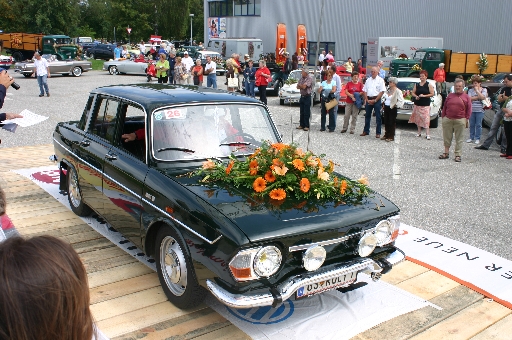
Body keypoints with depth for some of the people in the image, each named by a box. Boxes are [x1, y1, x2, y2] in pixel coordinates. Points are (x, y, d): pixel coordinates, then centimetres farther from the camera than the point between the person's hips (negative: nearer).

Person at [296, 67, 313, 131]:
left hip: (307, 97, -7)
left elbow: (304, 86, -19)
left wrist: (300, 85, 0)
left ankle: (306, 126, 2)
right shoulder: (301, 78, 11)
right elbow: (298, 87, 8)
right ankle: (302, 125, 16)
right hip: (302, 96, 7)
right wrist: (302, 86, -11)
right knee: (302, 112, 10)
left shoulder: (310, 78, -12)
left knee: (306, 112, -3)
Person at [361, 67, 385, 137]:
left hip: (376, 99, -4)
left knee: (378, 117, -2)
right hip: (368, 99, 5)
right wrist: (367, 100, -3)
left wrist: (375, 100, -12)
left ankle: (378, 133, 2)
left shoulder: (380, 80, -1)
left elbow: (382, 91, -7)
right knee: (367, 116, 11)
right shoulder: (368, 80, 12)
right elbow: (364, 91, 10)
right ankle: (366, 131, 20)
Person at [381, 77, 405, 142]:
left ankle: (391, 137, 4)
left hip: (392, 109, -7)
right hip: (386, 107, 7)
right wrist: (384, 104, 12)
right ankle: (386, 135, 22)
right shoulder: (388, 90, 10)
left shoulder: (398, 91, -11)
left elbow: (401, 101, -13)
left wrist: (395, 105, -13)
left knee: (391, 123, -2)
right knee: (386, 122, 11)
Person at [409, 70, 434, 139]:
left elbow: (432, 94, -4)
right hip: (417, 104, 4)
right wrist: (416, 96, -8)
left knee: (426, 119, -11)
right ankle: (419, 132, 18)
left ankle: (428, 134, -14)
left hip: (426, 105, -4)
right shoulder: (416, 85, 11)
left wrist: (424, 96, -16)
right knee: (418, 119, 7)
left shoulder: (429, 85, 0)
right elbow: (413, 93, 12)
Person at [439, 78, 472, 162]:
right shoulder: (450, 96, 13)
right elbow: (445, 107, 14)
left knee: (459, 139, 2)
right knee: (447, 137, 8)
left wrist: (466, 119, -3)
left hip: (460, 121, -2)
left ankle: (458, 155, 6)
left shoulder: (466, 97, 6)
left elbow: (469, 109, 4)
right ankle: (446, 153, 18)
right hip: (447, 119, 3)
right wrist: (443, 116, 7)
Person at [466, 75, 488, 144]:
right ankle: (471, 137, 18)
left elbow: (483, 97, -14)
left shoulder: (484, 90, 4)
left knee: (478, 125, 2)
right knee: (471, 125, 8)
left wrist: (477, 90, -8)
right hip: (471, 110, 2)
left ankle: (477, 138, 9)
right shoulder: (471, 90, 6)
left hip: (479, 110, -2)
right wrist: (478, 97, -13)